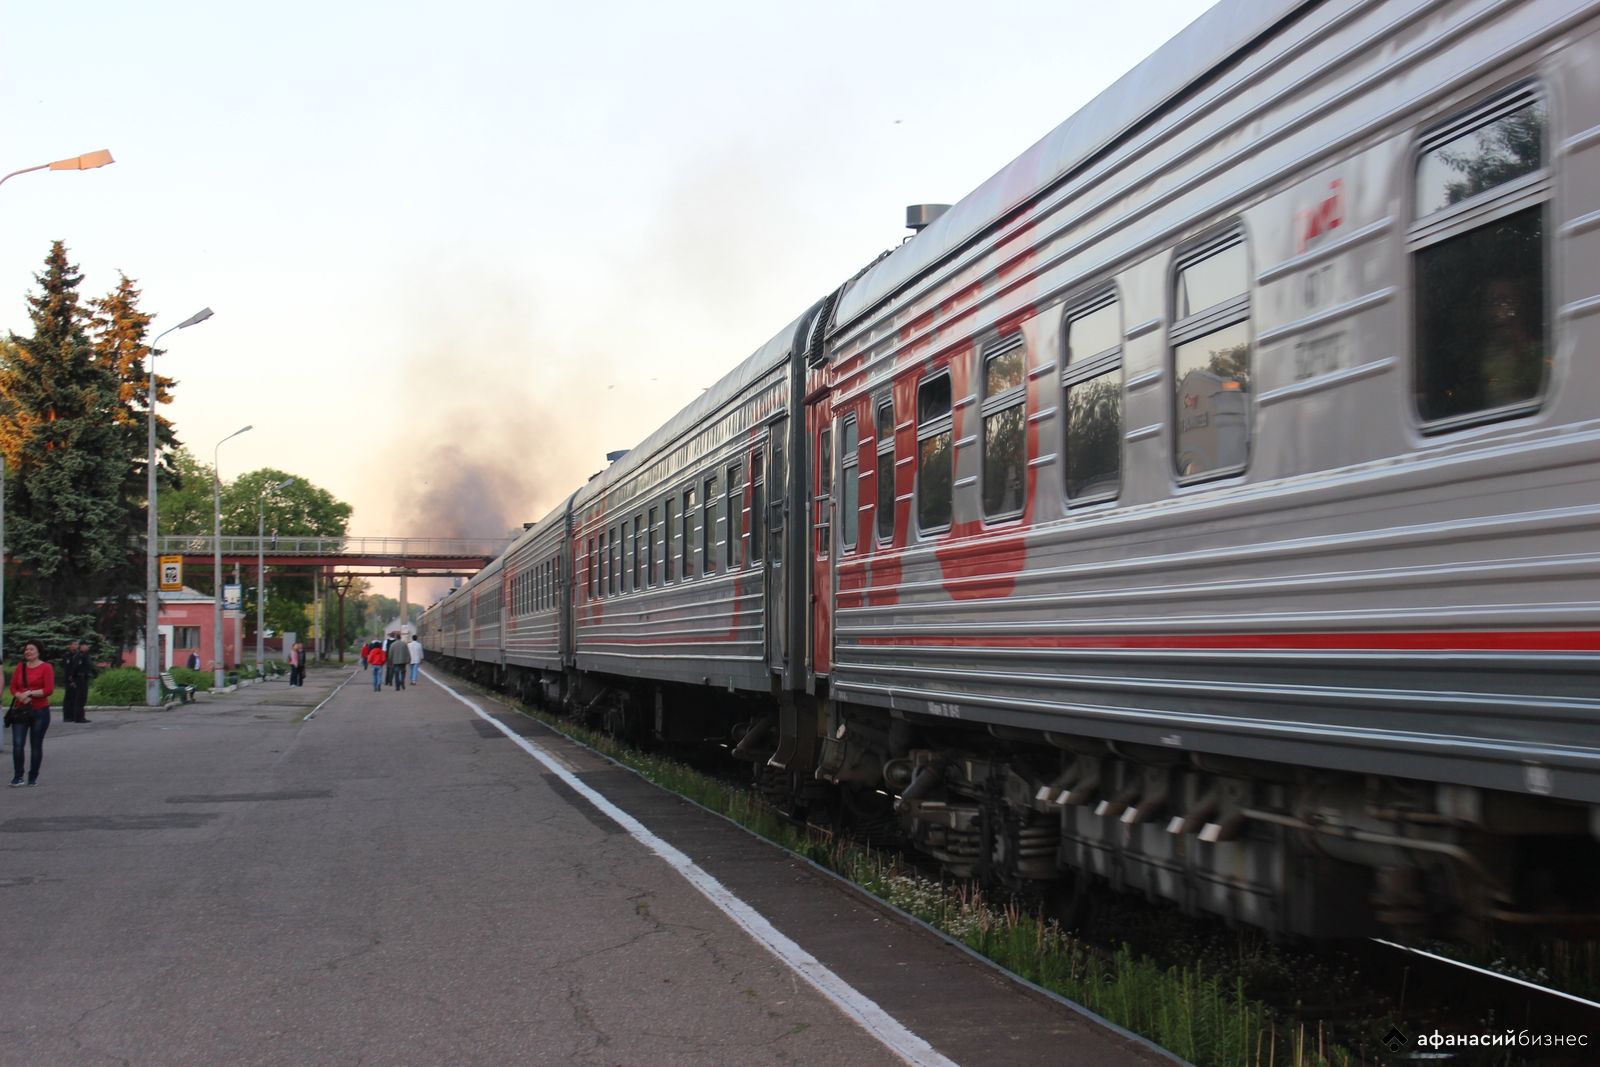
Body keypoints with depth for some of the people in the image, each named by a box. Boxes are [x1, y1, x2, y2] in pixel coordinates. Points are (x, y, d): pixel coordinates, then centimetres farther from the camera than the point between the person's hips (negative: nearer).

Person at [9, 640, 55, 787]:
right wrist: (20, 696, -12)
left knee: (36, 745, 5)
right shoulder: (20, 667, 11)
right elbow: (13, 687, 8)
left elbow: (49, 689, -11)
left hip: (40, 710, -3)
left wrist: (30, 693, -16)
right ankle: (17, 776, -5)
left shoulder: (46, 668, -3)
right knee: (17, 743, -10)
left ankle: (33, 777, 15)